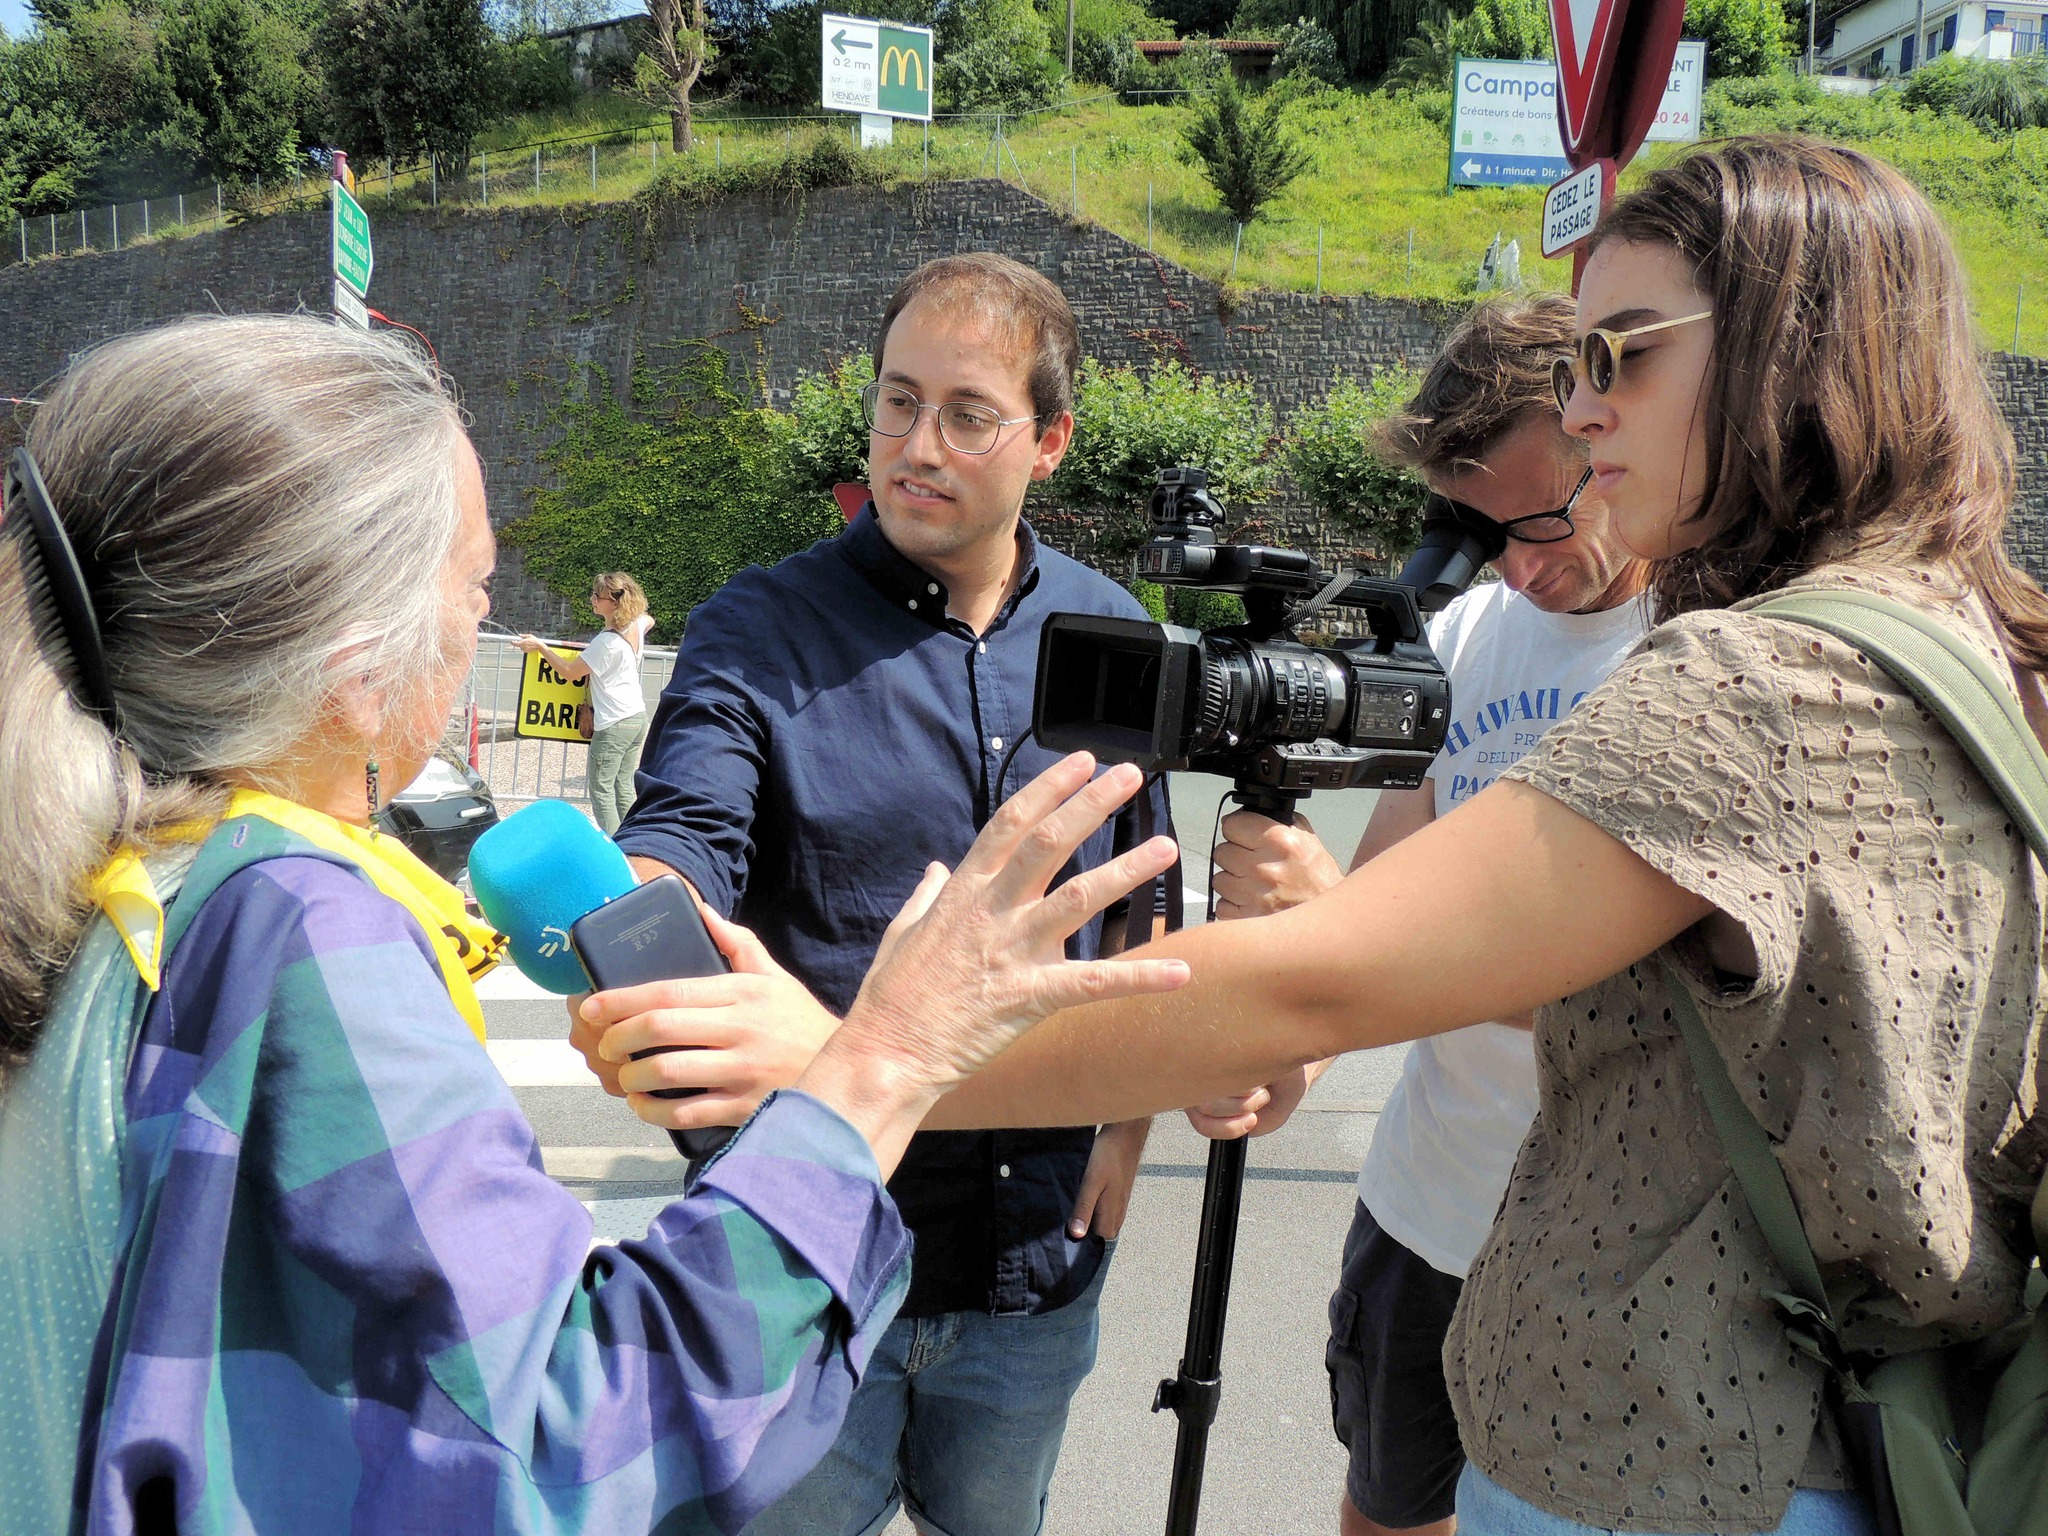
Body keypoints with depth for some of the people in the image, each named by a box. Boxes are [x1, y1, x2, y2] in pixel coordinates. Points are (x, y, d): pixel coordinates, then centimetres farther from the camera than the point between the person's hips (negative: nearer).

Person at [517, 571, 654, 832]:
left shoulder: (606, 641, -21)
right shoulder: (636, 624, 1)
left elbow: (570, 671, -13)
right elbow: (649, 620, 28)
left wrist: (540, 646, -7)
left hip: (614, 724, -8)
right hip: (638, 717, 8)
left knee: (601, 790, 0)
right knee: (624, 787, 13)